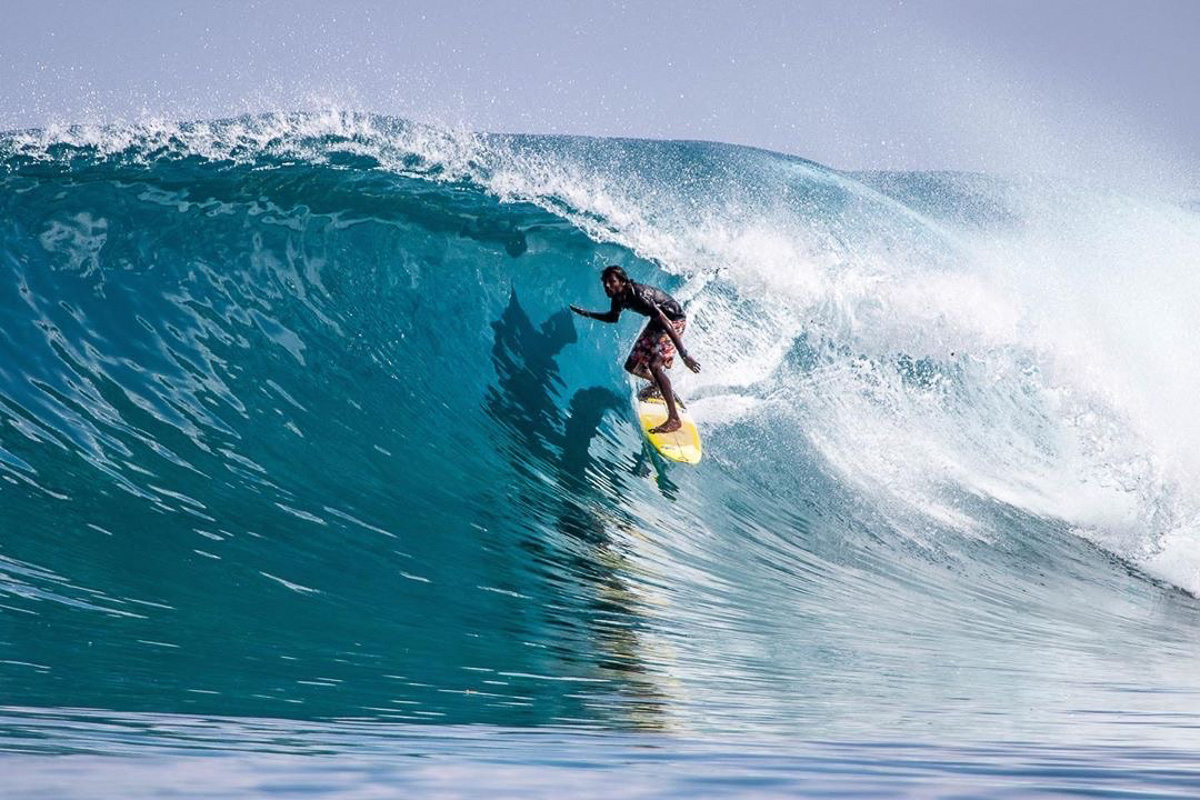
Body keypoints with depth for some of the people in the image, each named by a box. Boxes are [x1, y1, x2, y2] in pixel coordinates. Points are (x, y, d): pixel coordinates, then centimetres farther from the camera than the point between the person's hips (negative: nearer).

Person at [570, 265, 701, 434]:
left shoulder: (639, 295, -33)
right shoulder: (619, 297, -8)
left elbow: (666, 323, -37)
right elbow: (613, 317, 16)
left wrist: (684, 355, -41)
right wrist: (586, 314, 5)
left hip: (675, 320, -8)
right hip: (656, 321, 8)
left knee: (655, 364, -27)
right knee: (632, 366, 8)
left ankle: (674, 419, -27)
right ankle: (657, 383, 41)